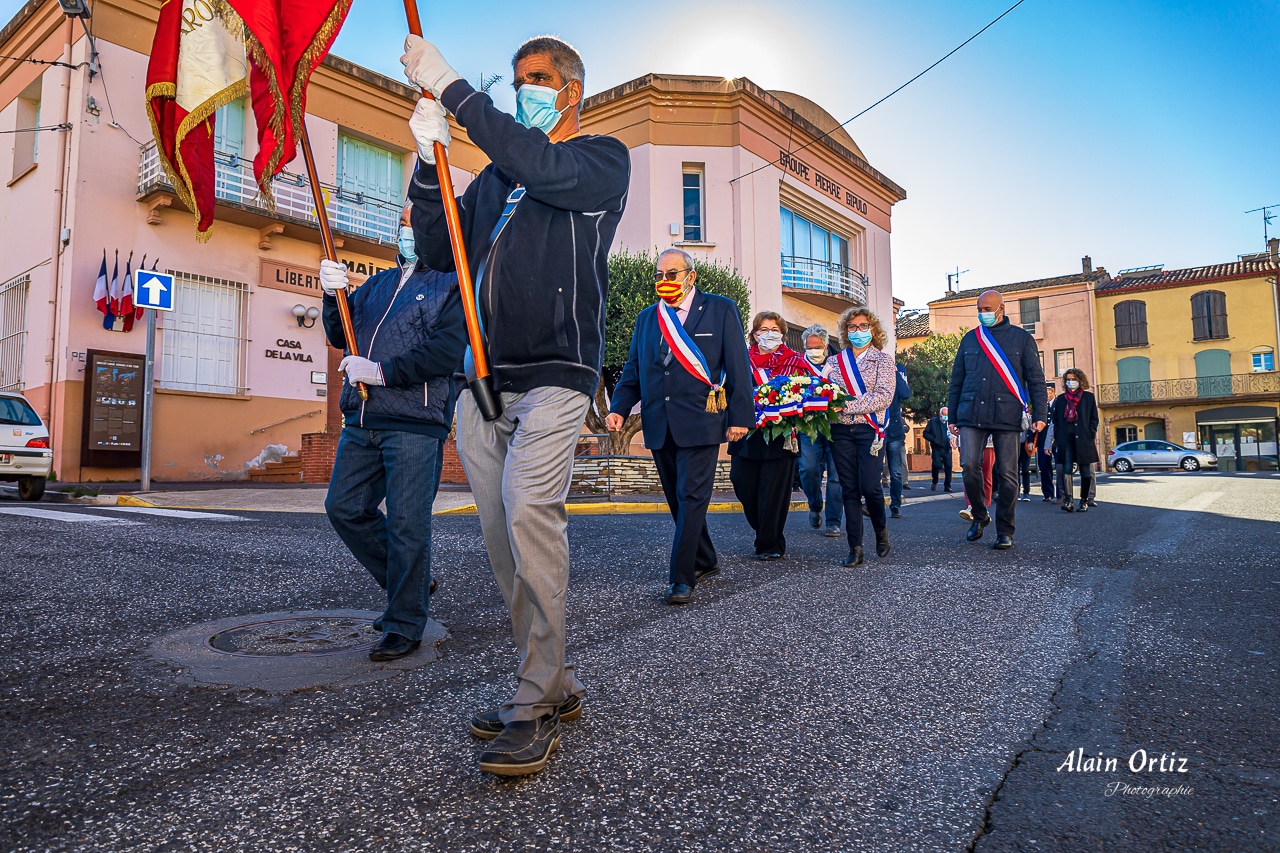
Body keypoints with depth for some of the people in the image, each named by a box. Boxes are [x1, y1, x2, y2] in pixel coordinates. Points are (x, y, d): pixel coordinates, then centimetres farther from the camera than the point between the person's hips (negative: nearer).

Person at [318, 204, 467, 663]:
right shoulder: (378, 284, 22)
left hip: (415, 423, -7)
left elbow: (447, 350, -13)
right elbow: (341, 336, 16)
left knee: (407, 522, -5)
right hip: (361, 421, 7)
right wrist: (334, 295, -3)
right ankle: (410, 583, 26)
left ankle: (405, 625, 9)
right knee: (344, 508, 10)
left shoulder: (451, 285, 1)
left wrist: (382, 372, -14)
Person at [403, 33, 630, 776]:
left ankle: (538, 705, -14)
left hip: (556, 373, -6)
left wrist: (451, 87, -10)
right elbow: (440, 254, 17)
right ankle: (556, 685, 14)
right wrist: (429, 161, 6)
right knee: (504, 532, 3)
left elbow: (545, 168, -16)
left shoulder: (604, 158, 7)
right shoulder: (497, 173, 24)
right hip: (485, 379, 6)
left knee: (530, 511, -23)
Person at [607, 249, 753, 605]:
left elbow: (738, 368, -1)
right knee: (679, 501, 13)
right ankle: (705, 561, 29)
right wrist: (619, 408, -1)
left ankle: (682, 577, -3)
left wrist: (740, 416, -8)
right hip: (659, 426, 5)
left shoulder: (721, 310, 2)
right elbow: (633, 371, 14)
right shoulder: (646, 318, 15)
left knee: (691, 498, -7)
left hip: (700, 422, -5)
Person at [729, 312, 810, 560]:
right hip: (747, 434, 2)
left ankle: (769, 544, 12)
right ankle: (768, 536, 24)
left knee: (773, 491, -2)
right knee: (743, 484, 2)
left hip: (780, 435, -2)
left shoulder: (795, 361, 7)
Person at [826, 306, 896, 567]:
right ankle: (855, 548, 6)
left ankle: (881, 530, 20)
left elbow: (884, 396, -9)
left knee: (869, 486, -10)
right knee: (849, 489, 2)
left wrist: (847, 405, -17)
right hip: (841, 431, 3)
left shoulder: (883, 359, 4)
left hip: (869, 429, -3)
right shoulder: (834, 361, 14)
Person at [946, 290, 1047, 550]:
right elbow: (956, 380, 17)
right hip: (971, 415, 2)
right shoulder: (969, 339, 15)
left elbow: (1036, 379, 7)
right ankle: (979, 516, 12)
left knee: (1007, 474, 0)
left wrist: (1039, 415, -3)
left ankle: (1005, 531, 11)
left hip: (1008, 416, -1)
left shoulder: (1021, 338, 9)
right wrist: (953, 416, 13)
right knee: (969, 465, -11)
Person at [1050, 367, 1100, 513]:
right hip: (1066, 440, 1)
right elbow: (1055, 419, 12)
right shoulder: (1061, 399, 14)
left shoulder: (1088, 397, 9)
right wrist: (1059, 436, 2)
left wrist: (1090, 435, -4)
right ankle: (1068, 500, -15)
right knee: (1066, 469, -10)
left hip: (1083, 439, -1)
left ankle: (1084, 501, 10)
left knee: (1085, 472, 3)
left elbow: (1094, 419, 6)